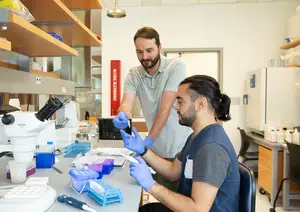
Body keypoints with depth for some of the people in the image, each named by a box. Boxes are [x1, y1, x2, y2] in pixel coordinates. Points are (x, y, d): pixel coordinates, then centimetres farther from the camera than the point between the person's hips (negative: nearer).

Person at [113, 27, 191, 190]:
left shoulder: (176, 66, -13)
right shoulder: (133, 75, 1)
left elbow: (166, 107, -19)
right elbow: (127, 102, -14)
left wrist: (148, 141, -21)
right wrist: (122, 115, -38)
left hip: (182, 149, -4)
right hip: (158, 150, 4)